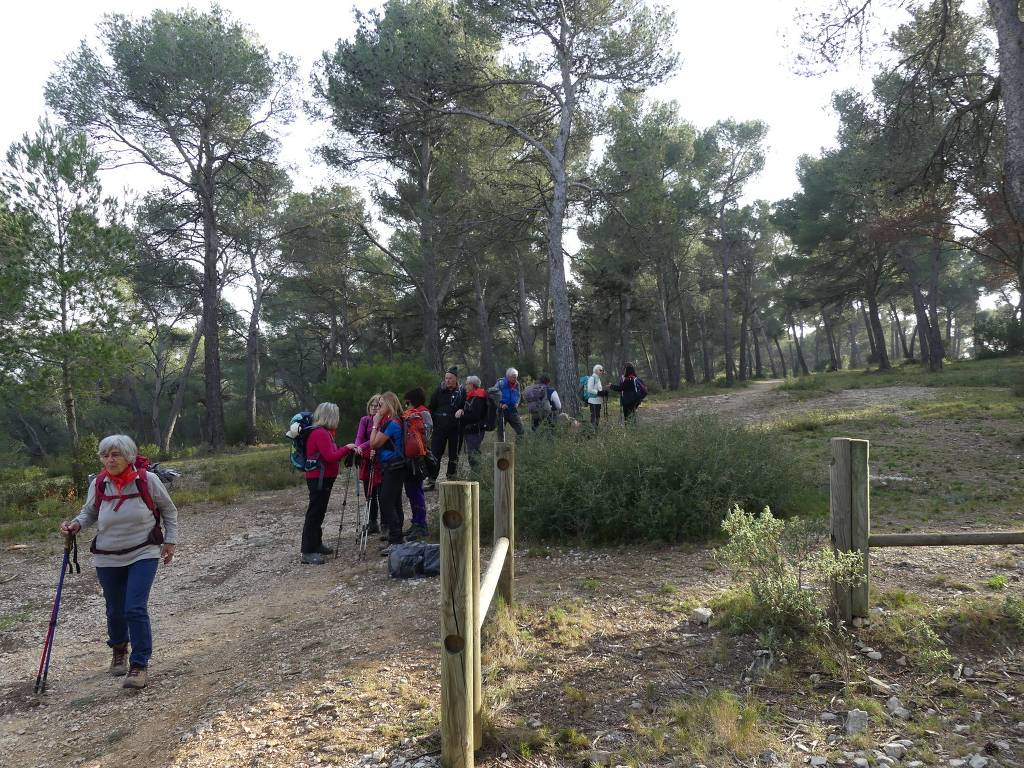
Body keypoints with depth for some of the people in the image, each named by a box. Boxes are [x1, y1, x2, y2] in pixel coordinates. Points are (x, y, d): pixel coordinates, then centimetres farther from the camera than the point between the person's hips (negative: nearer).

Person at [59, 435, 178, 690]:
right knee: (115, 611, 13)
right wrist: (76, 524, -9)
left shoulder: (147, 480, -12)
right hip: (108, 559, 3)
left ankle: (139, 666, -1)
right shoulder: (98, 484, -6)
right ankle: (118, 650, 44)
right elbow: (89, 513, 12)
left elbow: (168, 510, 2)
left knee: (136, 609, -14)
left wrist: (170, 540, 1)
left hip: (143, 555, -3)